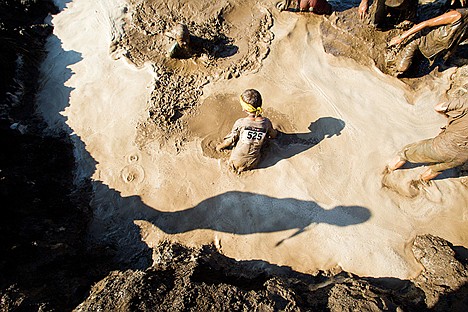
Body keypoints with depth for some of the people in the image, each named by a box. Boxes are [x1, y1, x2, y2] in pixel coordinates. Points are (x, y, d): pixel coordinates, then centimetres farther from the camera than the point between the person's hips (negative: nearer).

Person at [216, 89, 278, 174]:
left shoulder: (240, 123, -21)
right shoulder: (266, 122, -12)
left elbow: (229, 141, -9)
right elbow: (274, 135, 10)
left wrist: (219, 146, 13)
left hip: (236, 163, -3)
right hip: (253, 164, 3)